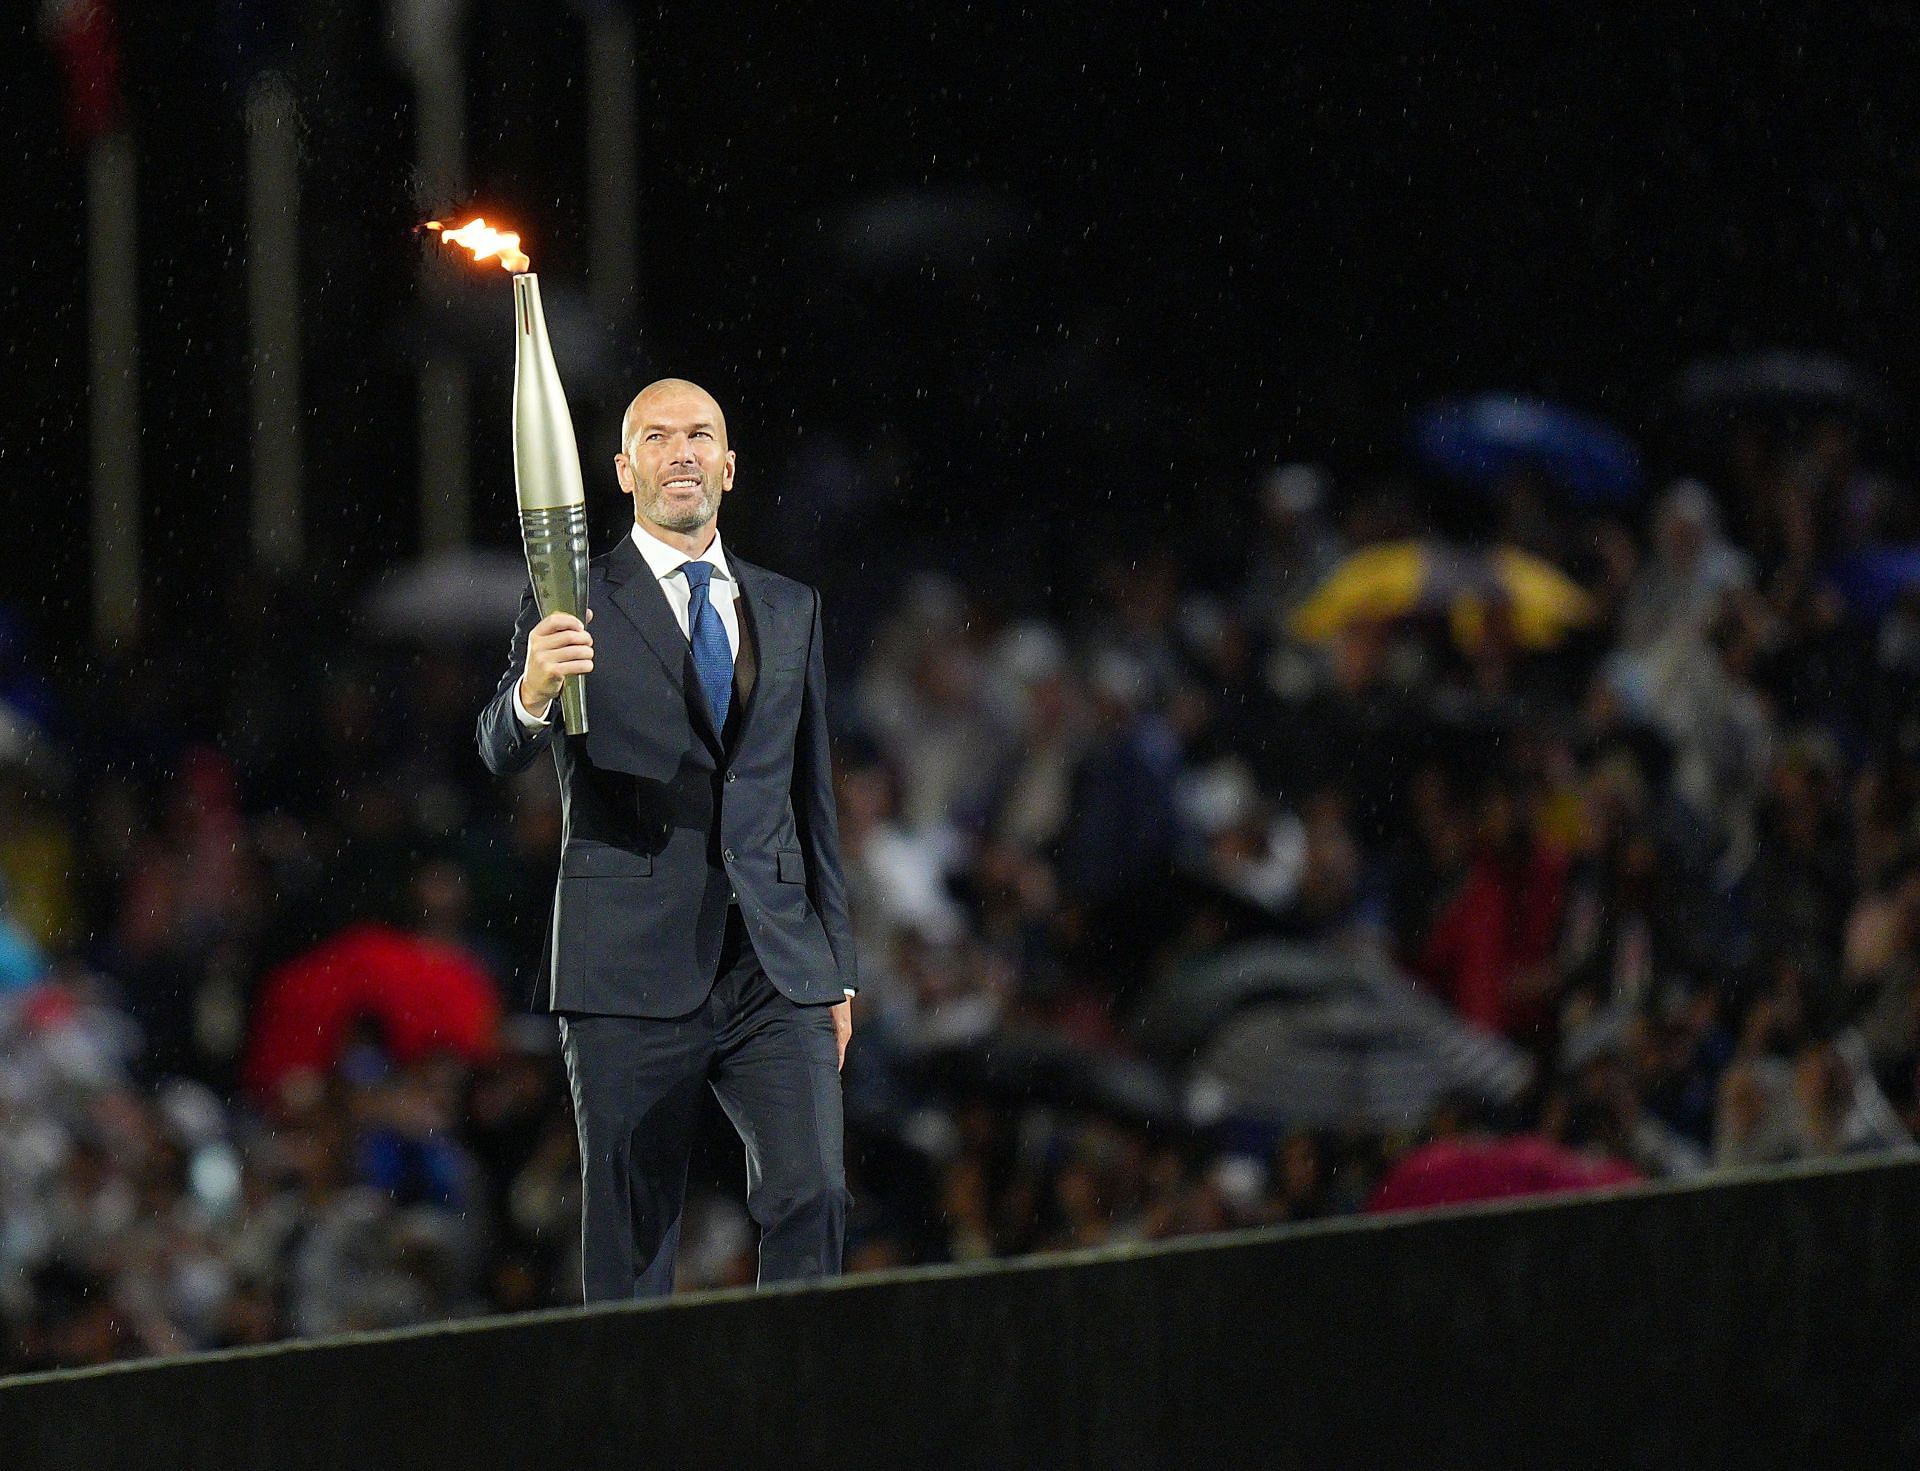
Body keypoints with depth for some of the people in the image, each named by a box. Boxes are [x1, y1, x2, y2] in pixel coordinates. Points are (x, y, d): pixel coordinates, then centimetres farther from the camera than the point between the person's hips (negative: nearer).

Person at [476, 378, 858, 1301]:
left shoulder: (790, 610, 17)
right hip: (634, 969, -3)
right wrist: (533, 690, -33)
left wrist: (836, 971, 18)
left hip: (777, 967, 3)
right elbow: (502, 752, -10)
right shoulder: (577, 604, 4)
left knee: (813, 1196, -12)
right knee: (630, 1235, -2)